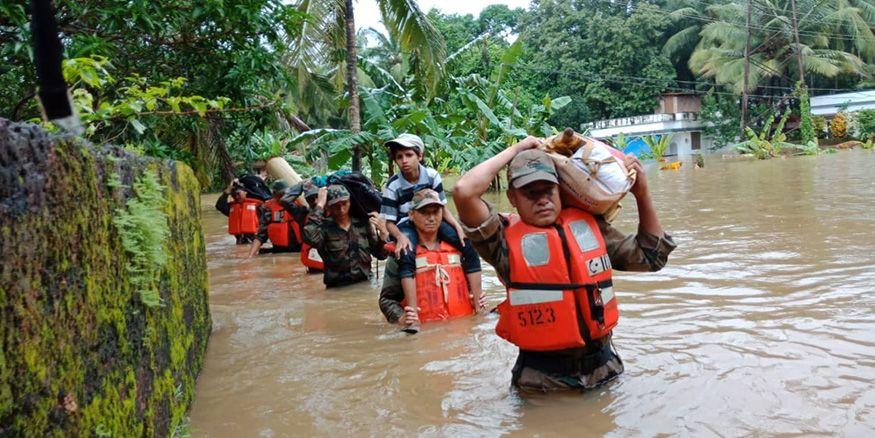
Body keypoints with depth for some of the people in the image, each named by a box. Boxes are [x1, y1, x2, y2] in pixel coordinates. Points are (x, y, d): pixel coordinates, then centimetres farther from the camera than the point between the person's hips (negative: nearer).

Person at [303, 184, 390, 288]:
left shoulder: (363, 223, 6)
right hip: (337, 289, -3)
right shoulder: (324, 227, -4)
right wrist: (320, 204, -18)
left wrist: (383, 232, -11)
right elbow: (310, 238, -28)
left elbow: (381, 255, 8)